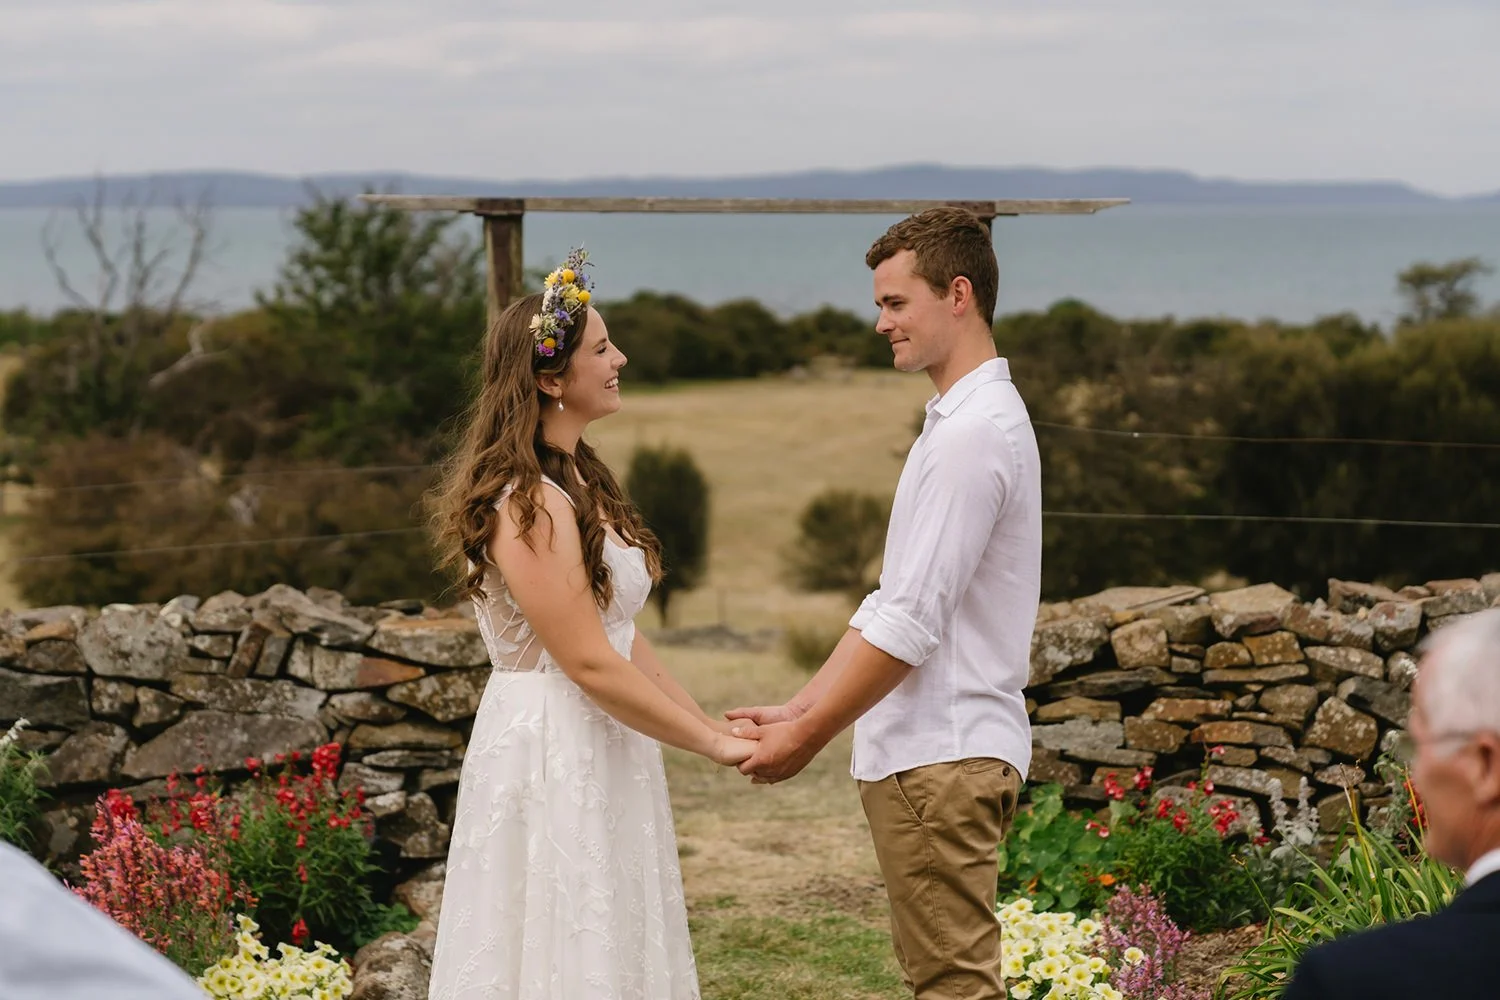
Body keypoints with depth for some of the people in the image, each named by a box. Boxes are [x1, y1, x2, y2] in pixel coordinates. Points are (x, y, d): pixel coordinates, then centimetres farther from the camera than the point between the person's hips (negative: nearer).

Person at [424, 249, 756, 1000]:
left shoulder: (580, 482, 13)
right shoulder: (527, 502, -18)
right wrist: (713, 746, -14)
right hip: (550, 752, -9)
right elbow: (590, 663, -20)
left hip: (601, 754, 9)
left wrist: (707, 721, 7)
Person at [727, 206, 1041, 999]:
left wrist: (808, 736, -13)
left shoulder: (975, 433, -16)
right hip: (931, 751, 10)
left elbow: (911, 625, -20)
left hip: (941, 758, -10)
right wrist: (799, 709, 13)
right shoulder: (961, 421, 17)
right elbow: (892, 606, 18)